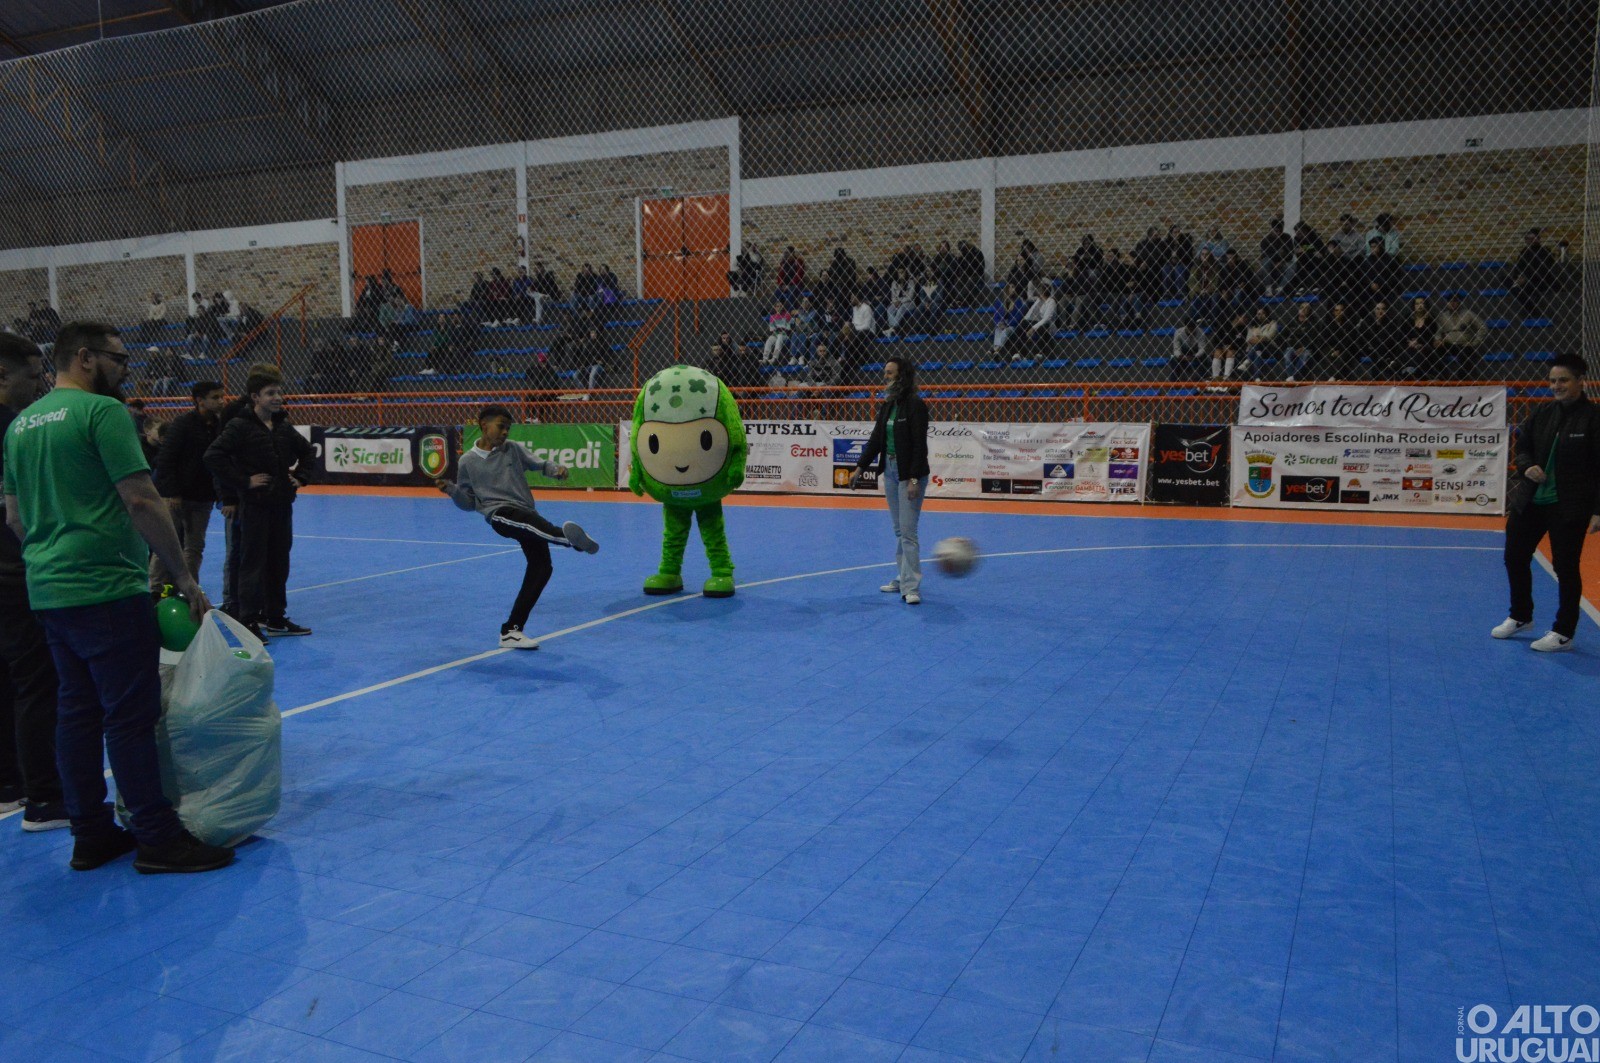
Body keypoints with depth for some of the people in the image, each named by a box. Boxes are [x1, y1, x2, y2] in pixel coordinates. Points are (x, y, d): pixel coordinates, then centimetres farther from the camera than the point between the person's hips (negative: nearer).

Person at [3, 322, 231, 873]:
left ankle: (90, 834, 20)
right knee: (131, 715, -4)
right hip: (106, 590, -9)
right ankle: (157, 838, 2)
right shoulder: (103, 411, -11)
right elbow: (141, 502, -17)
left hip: (47, 593, 9)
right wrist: (185, 575, -11)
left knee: (76, 713, 13)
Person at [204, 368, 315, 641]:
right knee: (253, 564, -2)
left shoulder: (284, 427, 10)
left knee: (279, 563, 12)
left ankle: (275, 618, 23)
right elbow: (213, 457, -19)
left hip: (282, 504, 7)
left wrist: (300, 476, 11)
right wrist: (243, 481, -18)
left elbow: (307, 451, 25)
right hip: (255, 504, -7)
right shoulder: (240, 427, -10)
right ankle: (249, 622, 4)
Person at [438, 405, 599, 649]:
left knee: (541, 568, -4)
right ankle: (568, 537, -71)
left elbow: (540, 465, 8)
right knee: (528, 519, -37)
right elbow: (468, 502, 14)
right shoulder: (468, 461, 7)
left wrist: (557, 470, -14)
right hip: (499, 514, -4)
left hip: (527, 516, 4)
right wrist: (452, 491, -6)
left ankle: (511, 631, 6)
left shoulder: (514, 450, 12)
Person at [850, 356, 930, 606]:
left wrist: (914, 479, -22)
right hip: (889, 472, 8)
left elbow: (920, 445, -18)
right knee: (898, 530, 13)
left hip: (910, 474, -8)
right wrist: (860, 468, 11)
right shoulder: (887, 405, 10)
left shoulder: (915, 405, -14)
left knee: (907, 531, -8)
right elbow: (876, 439, 15)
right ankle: (902, 579, 22)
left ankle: (911, 587, -5)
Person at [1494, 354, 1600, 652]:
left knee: (1566, 567, 2)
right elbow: (1522, 445, 15)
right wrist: (1527, 467, -8)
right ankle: (1520, 616, 35)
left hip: (1569, 507, -6)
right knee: (1514, 557, 13)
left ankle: (1563, 633, 16)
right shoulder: (1542, 413, 4)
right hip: (1530, 501, 6)